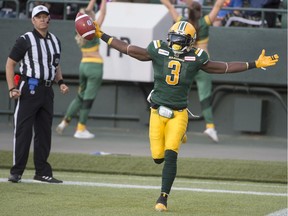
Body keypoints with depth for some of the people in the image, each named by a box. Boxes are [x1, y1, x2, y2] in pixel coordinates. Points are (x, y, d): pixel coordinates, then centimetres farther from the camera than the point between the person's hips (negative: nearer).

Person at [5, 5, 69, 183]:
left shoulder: (55, 41, 14)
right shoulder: (25, 40, -5)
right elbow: (10, 63, -4)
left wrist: (60, 82, 7)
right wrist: (12, 88, -14)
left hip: (47, 91, 6)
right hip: (29, 89, -6)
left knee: (44, 133, 9)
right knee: (23, 131, -8)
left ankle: (43, 172, 15)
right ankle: (16, 172, -6)